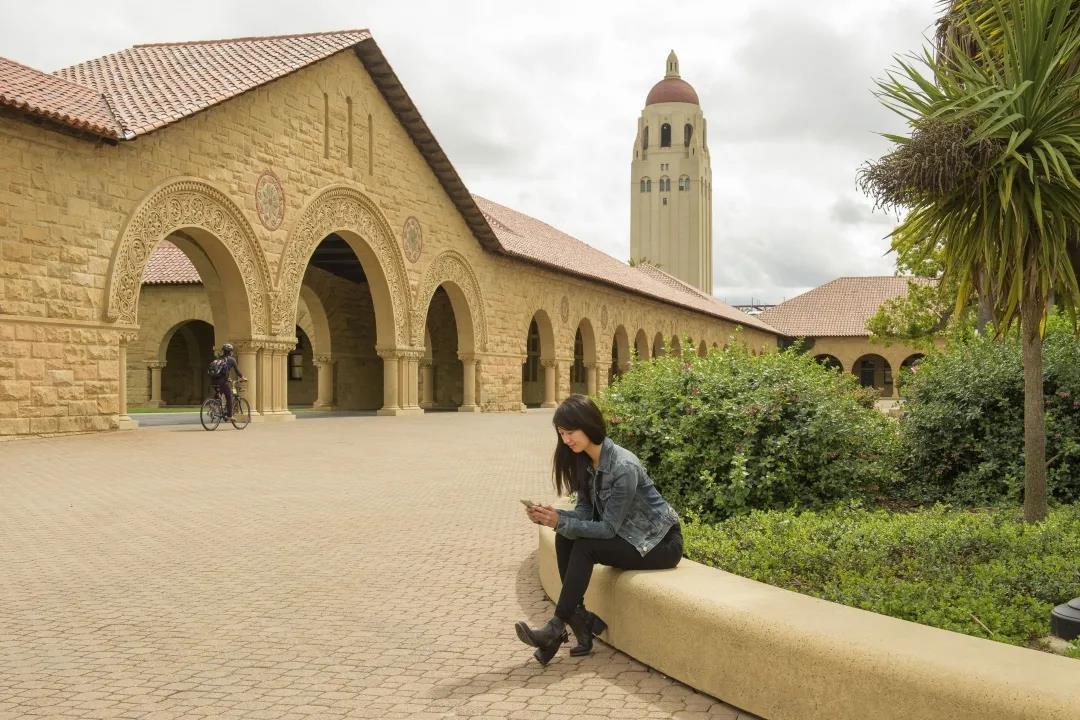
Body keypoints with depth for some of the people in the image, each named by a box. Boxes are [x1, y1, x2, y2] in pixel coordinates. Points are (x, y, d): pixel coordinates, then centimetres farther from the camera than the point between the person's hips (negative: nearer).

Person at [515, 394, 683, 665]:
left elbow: (608, 528, -25)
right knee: (565, 537, -15)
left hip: (661, 542, -8)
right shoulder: (583, 461, -3)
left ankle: (558, 627, -15)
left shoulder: (624, 467, -28)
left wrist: (560, 521, -30)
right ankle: (582, 620, -13)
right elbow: (585, 512, -3)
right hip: (626, 534, 8)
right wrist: (550, 516, -20)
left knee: (585, 547, -25)